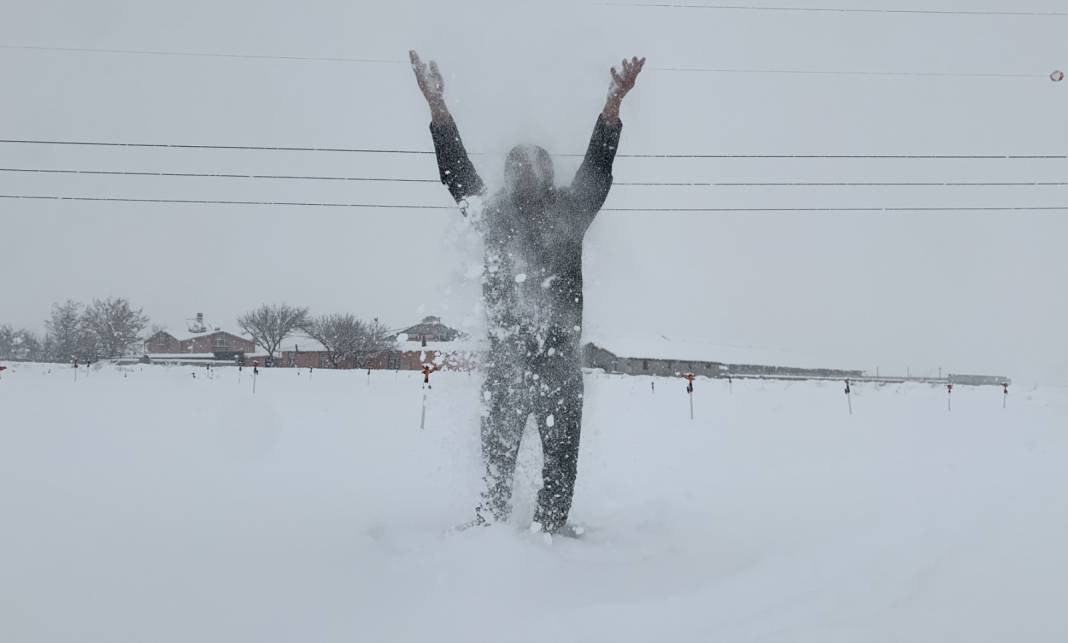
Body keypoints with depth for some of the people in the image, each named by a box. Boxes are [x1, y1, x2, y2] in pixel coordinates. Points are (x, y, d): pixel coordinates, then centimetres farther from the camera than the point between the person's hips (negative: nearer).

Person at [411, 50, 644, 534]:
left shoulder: (568, 214, 9)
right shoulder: (494, 214, 10)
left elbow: (596, 169, -1)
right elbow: (457, 172, 2)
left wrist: (614, 104, -14)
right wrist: (437, 107, -10)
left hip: (560, 355, 0)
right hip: (505, 356, 0)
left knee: (561, 454, 2)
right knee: (497, 453, 2)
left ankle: (550, 531, 8)